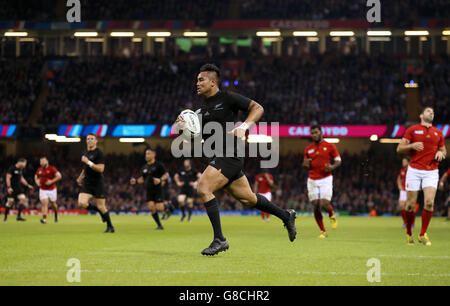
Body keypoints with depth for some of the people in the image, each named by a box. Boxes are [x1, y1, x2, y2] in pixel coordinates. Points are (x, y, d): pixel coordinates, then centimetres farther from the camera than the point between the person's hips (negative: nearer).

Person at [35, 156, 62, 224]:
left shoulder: (52, 169, -10)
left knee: (53, 204, 12)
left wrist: (52, 181, -22)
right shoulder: (39, 170, 5)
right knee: (44, 204, -13)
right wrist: (37, 182, 2)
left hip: (52, 190, -2)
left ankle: (56, 214, 42)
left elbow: (59, 176, -16)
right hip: (43, 190, 2)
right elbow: (36, 177, 23)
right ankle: (44, 219, -20)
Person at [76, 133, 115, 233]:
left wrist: (88, 162, -24)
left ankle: (110, 227, 15)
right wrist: (80, 177, 20)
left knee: (101, 207, -3)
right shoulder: (86, 154, 13)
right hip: (87, 184, 6)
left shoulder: (99, 153, -9)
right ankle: (100, 211, 13)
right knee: (81, 203, -13)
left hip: (98, 183, -6)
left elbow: (100, 169, -20)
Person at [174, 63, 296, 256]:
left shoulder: (227, 98, -5)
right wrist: (182, 126, -4)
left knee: (203, 189, -20)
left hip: (229, 156, -8)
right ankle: (286, 216, 32)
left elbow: (258, 108, -6)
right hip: (218, 158, 8)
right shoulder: (202, 109, 17)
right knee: (247, 199, 14)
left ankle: (219, 239, -18)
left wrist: (244, 126, -21)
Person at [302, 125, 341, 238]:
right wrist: (305, 164, -5)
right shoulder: (308, 149, 11)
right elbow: (305, 165, 20)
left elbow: (338, 160, 5)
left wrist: (332, 167, -15)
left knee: (324, 204, -18)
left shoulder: (330, 146, 2)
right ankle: (323, 231, 10)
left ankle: (332, 215, 18)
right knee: (316, 206, -3)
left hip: (326, 179, -3)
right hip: (312, 180, 3)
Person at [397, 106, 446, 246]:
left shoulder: (438, 133, 13)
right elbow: (399, 148, 3)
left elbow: (443, 150, 23)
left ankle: (423, 234, -2)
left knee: (429, 202, -14)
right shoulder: (412, 130, 5)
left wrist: (441, 153, 0)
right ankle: (409, 233, 17)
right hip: (414, 170, -2)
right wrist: (412, 145, -15)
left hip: (431, 171, 2)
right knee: (410, 204, -2)